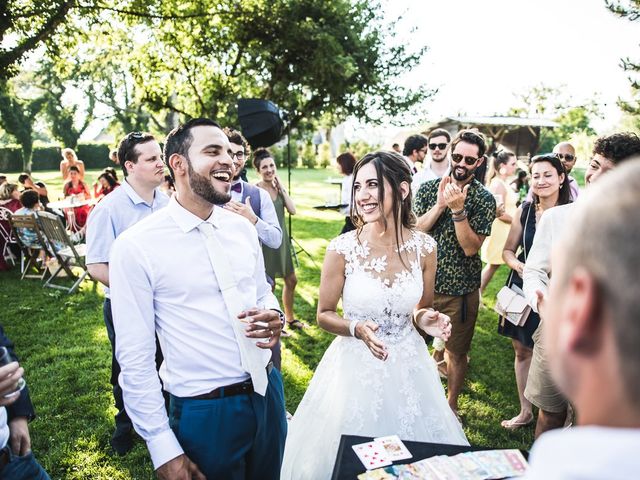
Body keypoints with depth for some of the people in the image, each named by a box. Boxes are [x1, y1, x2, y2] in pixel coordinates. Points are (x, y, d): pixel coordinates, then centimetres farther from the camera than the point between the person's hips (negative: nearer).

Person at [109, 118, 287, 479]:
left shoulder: (242, 228, 1)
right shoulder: (135, 247, -15)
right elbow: (135, 358, -12)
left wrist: (274, 317, -10)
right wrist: (164, 450, -9)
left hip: (268, 391, 5)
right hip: (205, 412, -5)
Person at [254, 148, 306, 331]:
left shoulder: (279, 186, 5)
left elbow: (292, 210, -4)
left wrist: (281, 187, -7)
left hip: (282, 239, 7)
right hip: (266, 242, -7)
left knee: (291, 280, 17)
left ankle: (290, 319, 36)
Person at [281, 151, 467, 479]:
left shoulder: (424, 247, -8)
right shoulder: (342, 249, -16)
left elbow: (421, 309, 8)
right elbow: (324, 315, -4)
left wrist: (424, 319, -14)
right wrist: (357, 328, -22)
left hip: (409, 364, 3)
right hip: (356, 365, -2)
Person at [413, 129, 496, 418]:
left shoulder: (484, 199, -5)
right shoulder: (429, 188, 2)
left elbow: (471, 247, -14)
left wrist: (458, 209, -24)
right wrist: (440, 204, -19)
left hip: (460, 289, -2)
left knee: (456, 352, 12)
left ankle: (451, 404, 34)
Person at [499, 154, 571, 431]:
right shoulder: (524, 210, 1)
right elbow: (508, 250, 8)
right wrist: (519, 266, -11)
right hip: (522, 288, 4)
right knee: (522, 350, 14)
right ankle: (525, 411, 33)